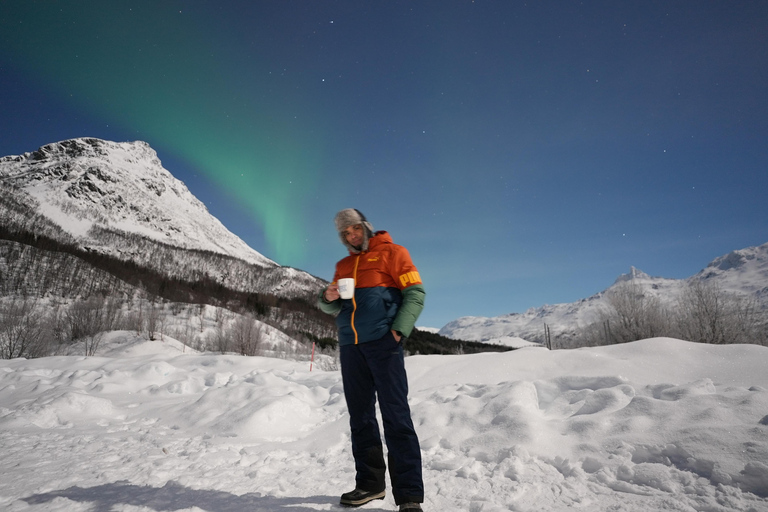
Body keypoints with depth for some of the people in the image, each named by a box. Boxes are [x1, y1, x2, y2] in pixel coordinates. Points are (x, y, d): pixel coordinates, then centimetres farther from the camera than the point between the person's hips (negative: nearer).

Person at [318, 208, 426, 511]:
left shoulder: (391, 252, 4)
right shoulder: (343, 265, 21)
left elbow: (415, 293, -3)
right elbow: (332, 309, 23)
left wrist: (399, 330, -15)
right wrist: (328, 298, -1)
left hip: (382, 342, -6)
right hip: (350, 346, 6)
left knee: (396, 415, -7)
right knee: (360, 416, 9)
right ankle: (370, 483, 21)